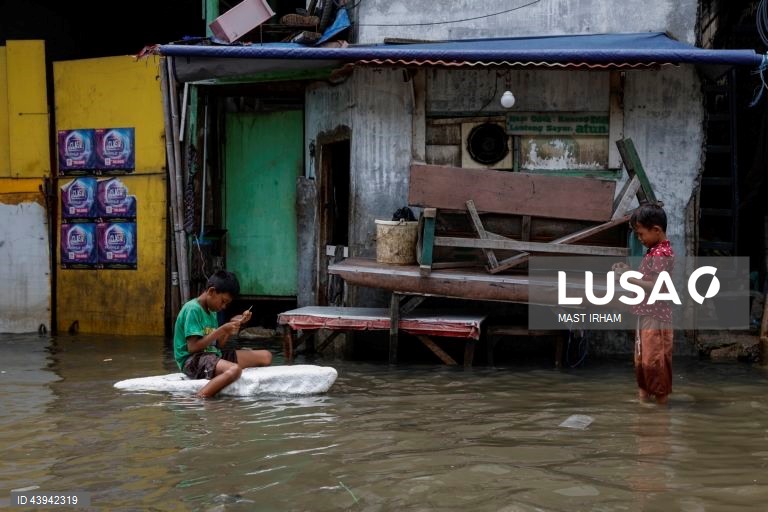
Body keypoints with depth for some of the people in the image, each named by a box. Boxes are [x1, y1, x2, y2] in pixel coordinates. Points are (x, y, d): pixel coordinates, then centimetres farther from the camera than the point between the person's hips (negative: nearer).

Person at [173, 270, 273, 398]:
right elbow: (192, 347, -19)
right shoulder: (193, 309, -12)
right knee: (234, 369, -39)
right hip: (192, 359, -10)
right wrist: (222, 330, -17)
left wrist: (233, 324, 4)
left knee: (265, 356, 4)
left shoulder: (211, 311, 16)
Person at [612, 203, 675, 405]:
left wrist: (629, 278, -21)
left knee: (654, 359, -4)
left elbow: (657, 287, -23)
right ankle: (644, 393, 25)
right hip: (645, 315, 10)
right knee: (642, 359, 16)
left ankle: (660, 397, 5)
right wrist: (629, 272, 5)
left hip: (656, 318, -10)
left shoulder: (662, 254, -17)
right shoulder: (654, 252, 13)